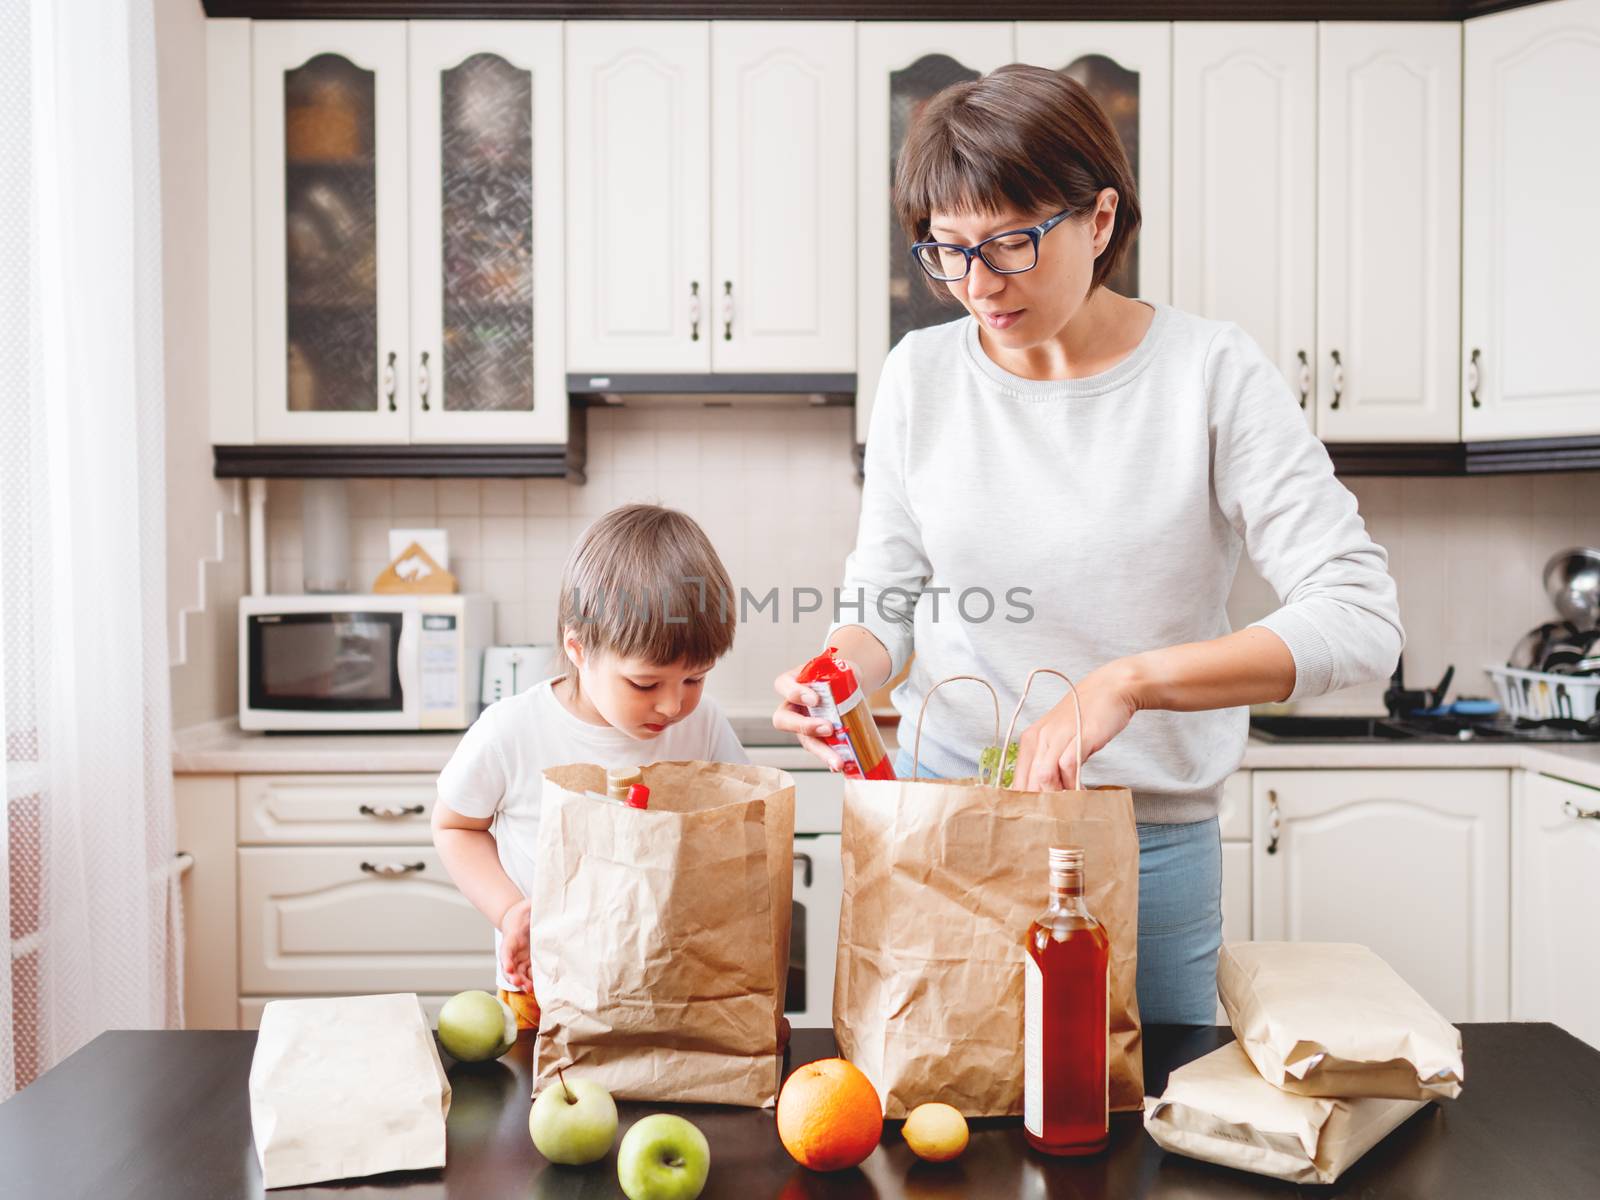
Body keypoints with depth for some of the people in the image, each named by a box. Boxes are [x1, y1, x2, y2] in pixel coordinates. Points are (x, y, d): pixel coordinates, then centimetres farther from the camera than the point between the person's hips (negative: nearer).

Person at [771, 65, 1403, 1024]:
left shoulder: (1211, 372, -11)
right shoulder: (922, 375, -1)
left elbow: (1360, 621, -18)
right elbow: (884, 596, 6)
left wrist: (1126, 681, -28)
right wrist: (841, 672, -17)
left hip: (1148, 845, -2)